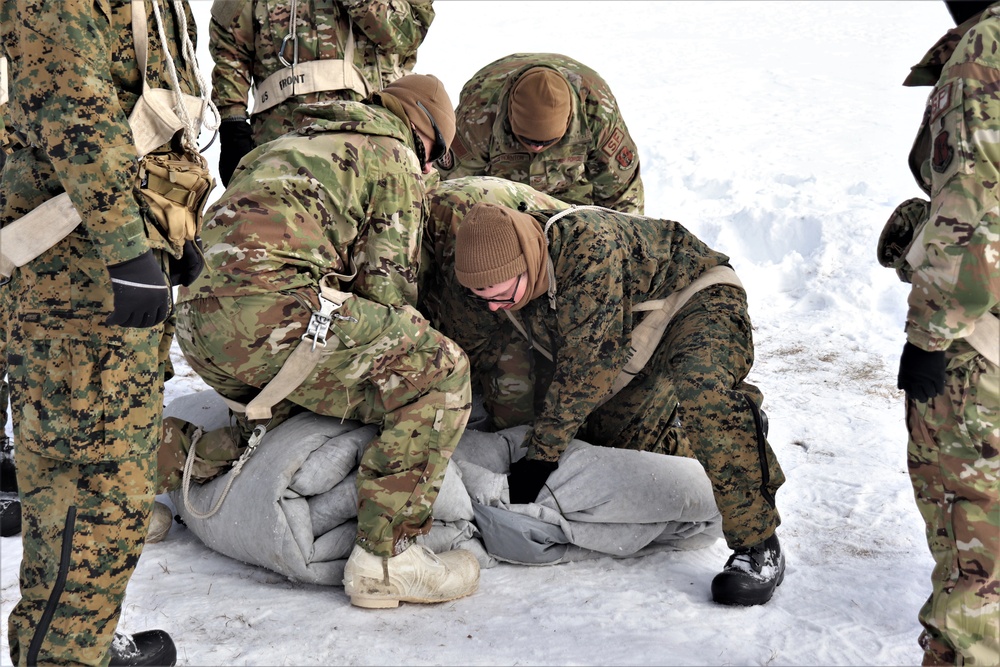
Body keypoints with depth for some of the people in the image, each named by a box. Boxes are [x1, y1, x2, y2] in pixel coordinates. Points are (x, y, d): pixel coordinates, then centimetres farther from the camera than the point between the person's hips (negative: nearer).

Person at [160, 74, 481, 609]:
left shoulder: (294, 143, 35)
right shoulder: (394, 157, 11)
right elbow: (387, 283, 4)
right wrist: (410, 347, 21)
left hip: (197, 319, 9)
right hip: (268, 310, -9)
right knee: (439, 373, -6)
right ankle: (385, 555, -12)